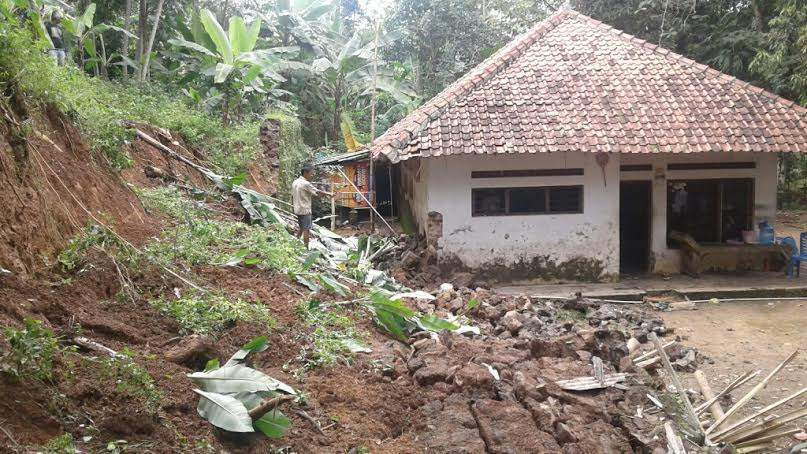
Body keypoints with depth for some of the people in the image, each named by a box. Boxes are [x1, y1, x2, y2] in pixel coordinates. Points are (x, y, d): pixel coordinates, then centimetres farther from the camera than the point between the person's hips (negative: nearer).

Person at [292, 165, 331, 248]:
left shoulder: (295, 182, 9)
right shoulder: (305, 184, -18)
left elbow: (292, 197, 15)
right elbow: (317, 192, -15)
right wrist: (328, 193, -4)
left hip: (297, 209, 9)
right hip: (305, 210, -9)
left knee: (301, 228, 20)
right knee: (306, 229, -2)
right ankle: (306, 248, 1)